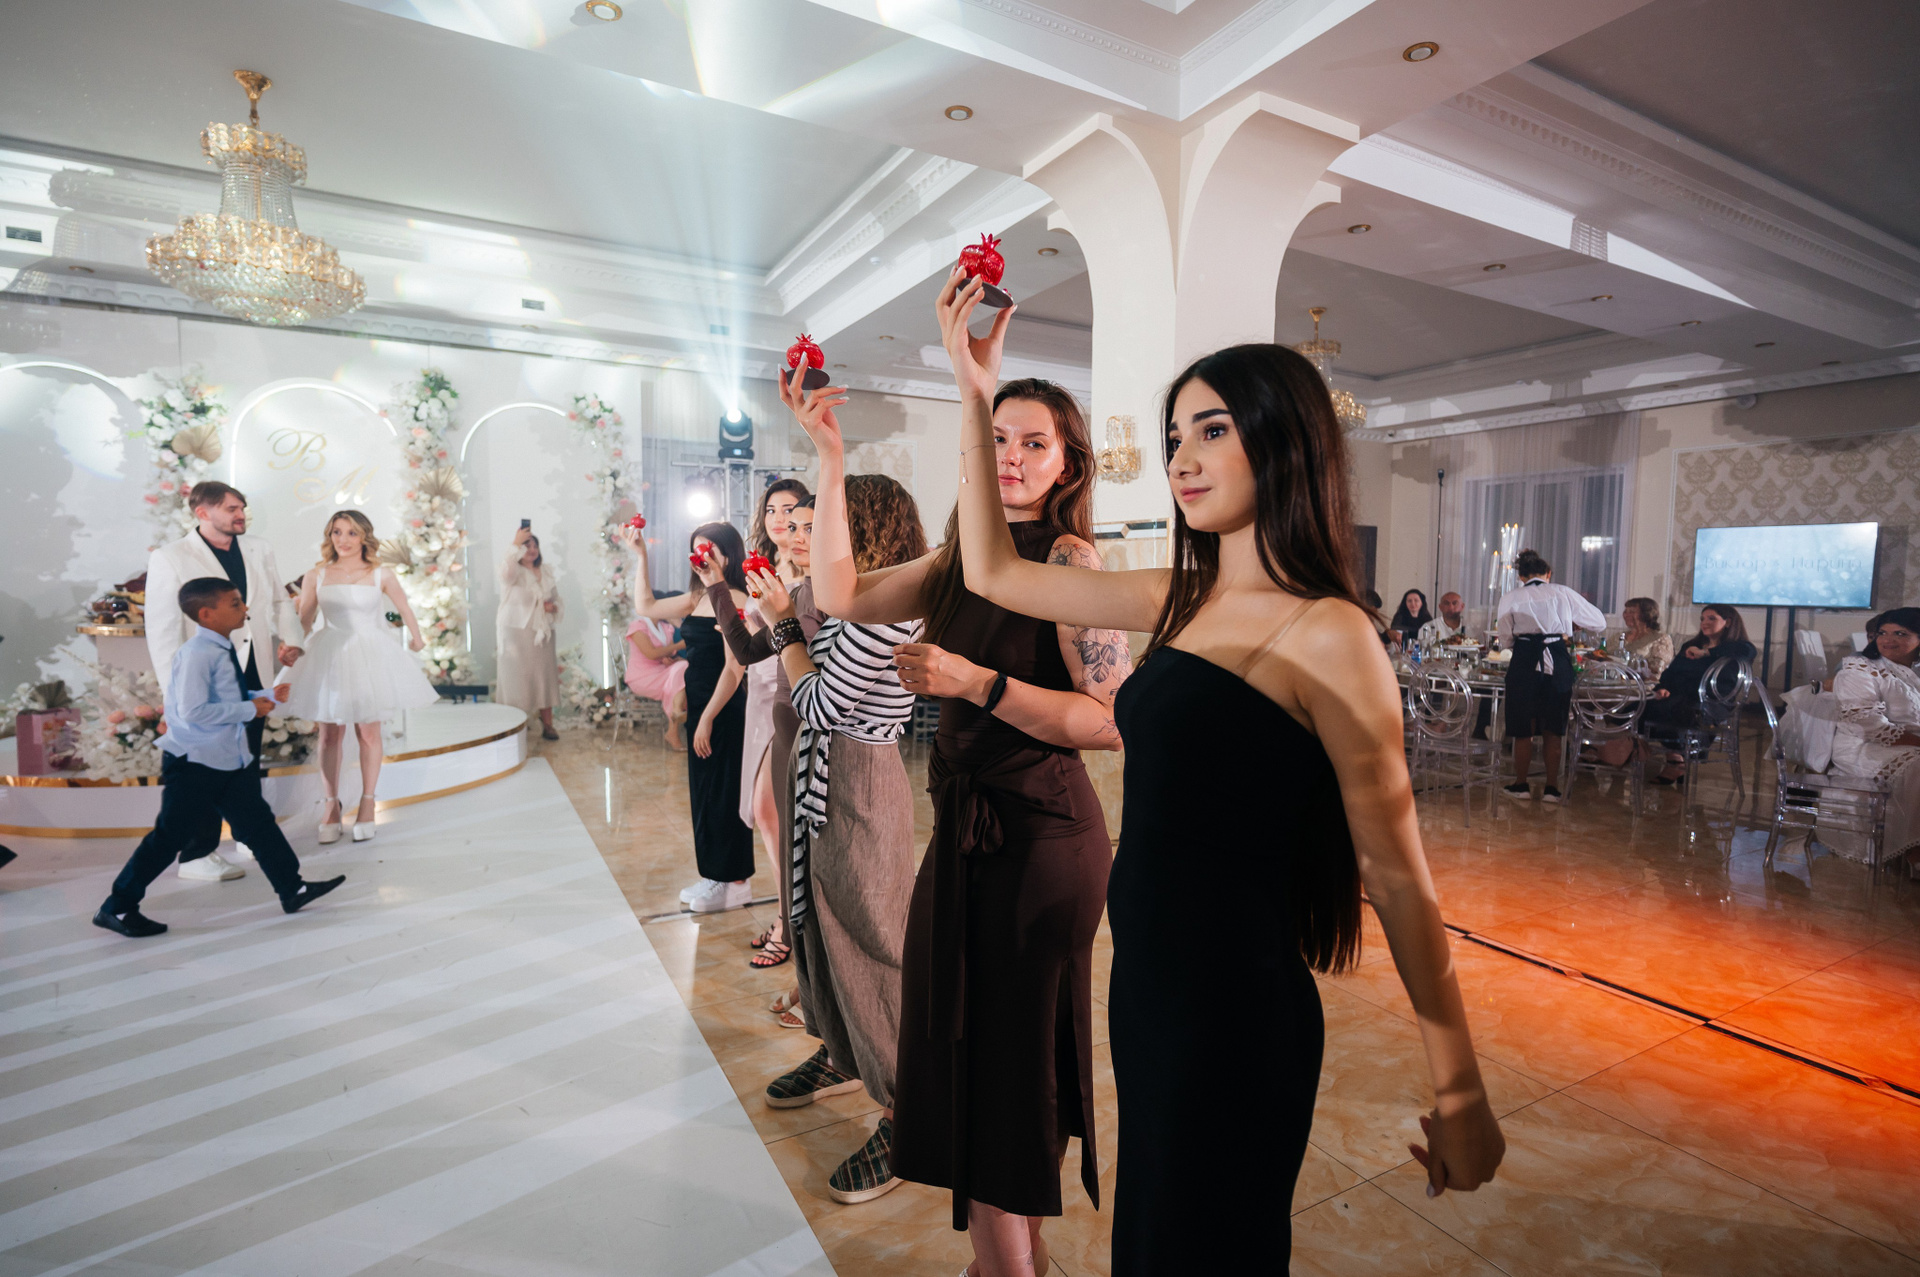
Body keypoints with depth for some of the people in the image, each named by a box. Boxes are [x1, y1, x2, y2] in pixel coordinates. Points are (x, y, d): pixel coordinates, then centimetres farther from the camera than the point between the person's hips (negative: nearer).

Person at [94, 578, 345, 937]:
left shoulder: (223, 651, 9)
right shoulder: (196, 654, -20)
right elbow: (193, 711, -26)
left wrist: (266, 696, 5)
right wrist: (250, 710, -20)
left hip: (231, 759, 9)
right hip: (194, 763, -9)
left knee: (258, 822, 11)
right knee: (170, 836, 2)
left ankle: (292, 889, 18)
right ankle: (117, 907, 19)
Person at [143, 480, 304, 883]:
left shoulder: (259, 550, 9)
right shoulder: (170, 558, -6)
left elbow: (279, 600, 17)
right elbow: (161, 629, -8)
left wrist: (289, 638, -1)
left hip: (255, 676, 5)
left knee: (249, 763, 16)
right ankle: (196, 855, 11)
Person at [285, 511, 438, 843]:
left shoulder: (381, 576, 0)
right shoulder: (316, 576, 2)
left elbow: (405, 611, 14)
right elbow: (302, 620, 6)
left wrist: (416, 639, 25)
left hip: (370, 656, -1)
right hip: (329, 657, 1)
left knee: (368, 732, 4)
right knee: (329, 734, 4)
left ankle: (367, 803, 14)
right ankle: (332, 804, 15)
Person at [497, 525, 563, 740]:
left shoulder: (546, 572, 12)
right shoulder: (514, 572, -6)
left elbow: (556, 598, 20)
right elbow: (507, 571, -32)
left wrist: (553, 606, -3)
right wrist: (516, 544, -28)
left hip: (541, 633, 5)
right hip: (516, 633, -5)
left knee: (545, 677, 5)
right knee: (517, 678, -3)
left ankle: (547, 725, 12)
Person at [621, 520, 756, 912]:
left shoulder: (735, 601, -15)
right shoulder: (697, 598, 10)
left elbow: (734, 669, -19)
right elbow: (645, 606, 21)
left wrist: (708, 718, -18)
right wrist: (639, 556, 16)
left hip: (724, 711, -9)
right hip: (700, 707, 9)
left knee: (723, 793, 1)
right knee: (703, 792, 15)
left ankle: (734, 882, 16)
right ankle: (714, 877, 28)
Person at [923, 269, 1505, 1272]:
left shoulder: (1328, 635, -18)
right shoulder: (1179, 601, 2)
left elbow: (1397, 878, -14)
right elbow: (993, 573, 7)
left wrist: (1460, 1094, -6)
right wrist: (976, 395, 6)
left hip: (1237, 1010, -6)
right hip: (1146, 985, 7)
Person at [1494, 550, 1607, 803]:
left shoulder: (1510, 598, 4)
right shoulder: (1563, 593, 6)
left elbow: (1505, 640, 4)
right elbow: (1600, 622, 15)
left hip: (1525, 662, -1)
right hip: (1558, 662, 2)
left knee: (1523, 728, 9)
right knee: (1554, 729, 11)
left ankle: (1521, 785, 17)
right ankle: (1551, 788, 16)